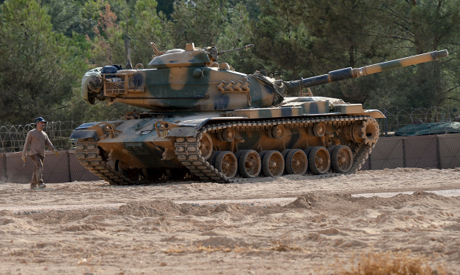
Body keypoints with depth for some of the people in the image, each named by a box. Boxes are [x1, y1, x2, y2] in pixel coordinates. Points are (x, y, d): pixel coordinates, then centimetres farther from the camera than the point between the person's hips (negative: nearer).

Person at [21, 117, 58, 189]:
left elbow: (48, 143, 14)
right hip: (34, 153, -7)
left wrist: (54, 149, -7)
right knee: (39, 166, -25)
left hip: (41, 154, 7)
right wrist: (24, 155, -1)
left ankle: (33, 185, 16)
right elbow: (26, 144, 2)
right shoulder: (31, 133, 1)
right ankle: (40, 183, -37)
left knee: (37, 170, 7)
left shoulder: (44, 134, 20)